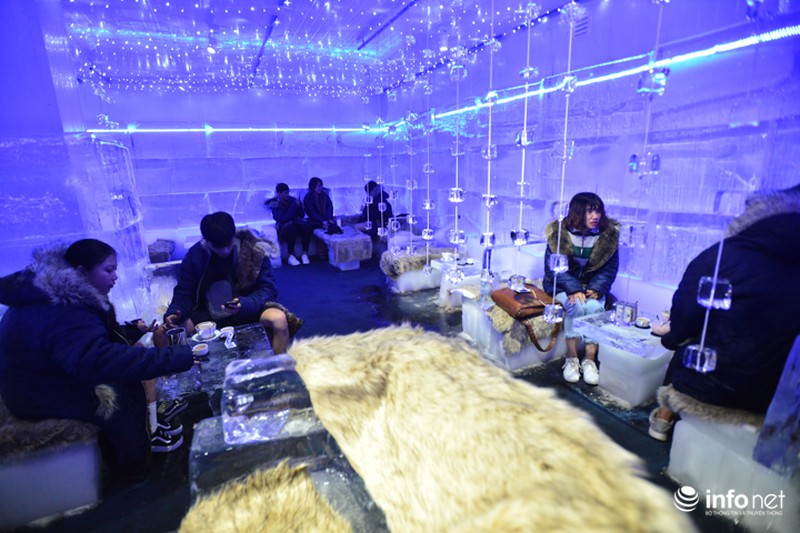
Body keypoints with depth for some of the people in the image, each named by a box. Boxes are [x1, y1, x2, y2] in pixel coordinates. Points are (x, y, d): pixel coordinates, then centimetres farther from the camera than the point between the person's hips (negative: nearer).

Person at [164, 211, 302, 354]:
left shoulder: (254, 250, -13)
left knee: (279, 319, -32)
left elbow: (267, 289, -12)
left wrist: (244, 304, -31)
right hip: (208, 314, 3)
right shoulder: (195, 255, -6)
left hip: (248, 309, -2)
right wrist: (175, 313, -23)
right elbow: (184, 293, 0)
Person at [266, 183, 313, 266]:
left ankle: (305, 254, -21)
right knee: (291, 228, -38)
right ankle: (291, 256, -28)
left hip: (295, 223, 4)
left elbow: (302, 215, 7)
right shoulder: (275, 204, -8)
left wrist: (299, 205, -12)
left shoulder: (292, 199, 4)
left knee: (307, 227, -28)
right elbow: (283, 219, -22)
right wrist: (295, 205, -21)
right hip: (283, 227, -4)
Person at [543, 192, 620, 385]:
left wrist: (597, 289, -19)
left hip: (592, 285, 2)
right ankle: (571, 358, -17)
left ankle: (590, 360, -15)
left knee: (595, 306, -29)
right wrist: (573, 289, -26)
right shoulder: (558, 232, -11)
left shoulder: (609, 234, -5)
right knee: (575, 305, -31)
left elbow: (610, 268, -1)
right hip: (564, 285, -2)